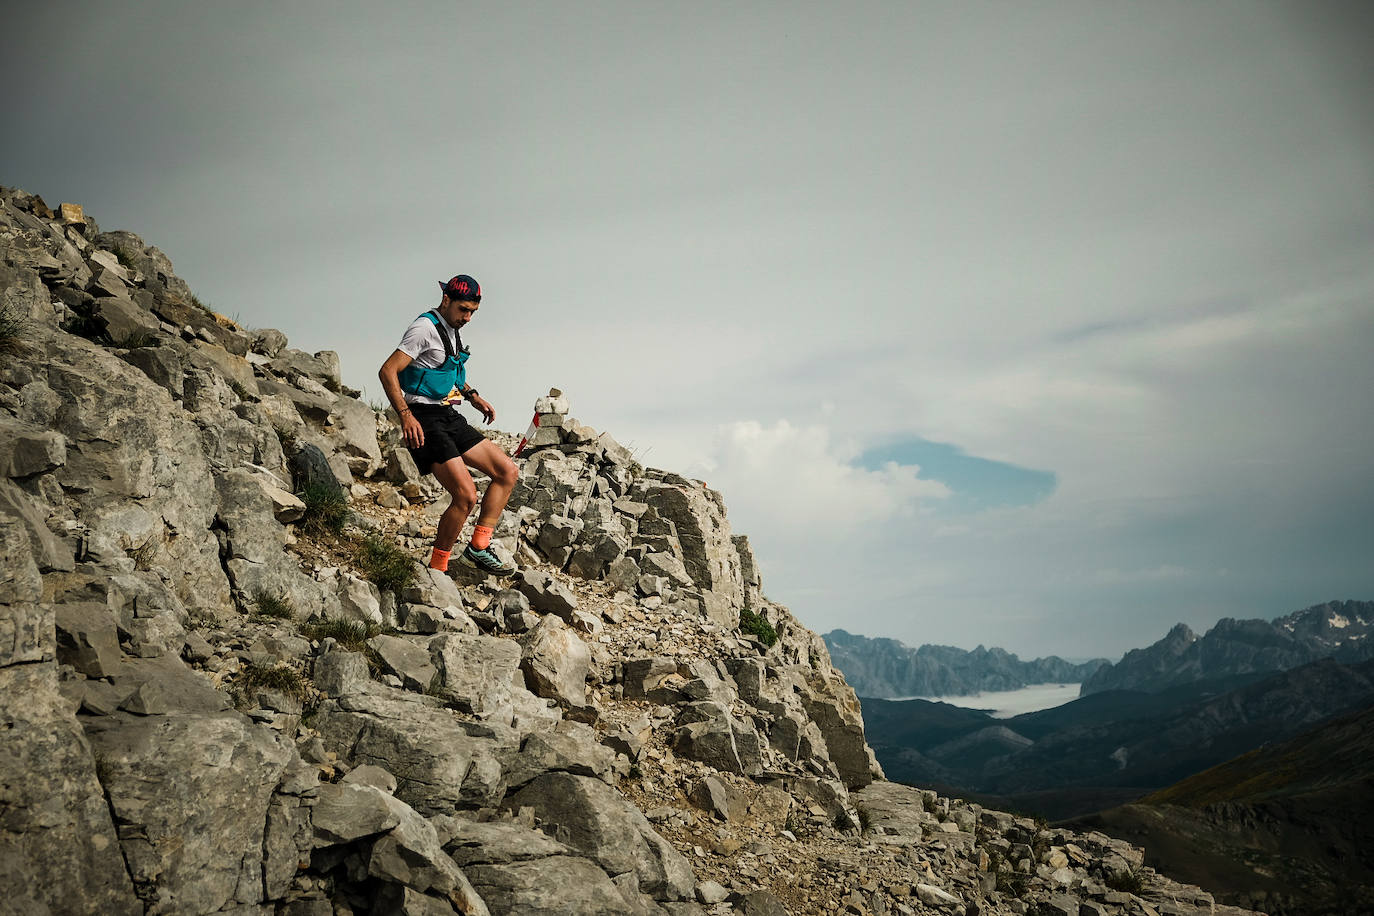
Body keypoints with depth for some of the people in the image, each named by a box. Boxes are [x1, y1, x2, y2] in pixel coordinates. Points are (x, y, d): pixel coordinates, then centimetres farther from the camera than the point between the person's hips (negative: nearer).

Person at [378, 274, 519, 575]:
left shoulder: (454, 330, 16)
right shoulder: (425, 328, -12)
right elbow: (387, 371, -19)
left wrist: (473, 396, 19)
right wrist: (405, 415, -27)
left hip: (450, 417, 9)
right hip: (425, 420, -9)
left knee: (507, 471, 2)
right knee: (466, 496, -18)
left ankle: (479, 547, 5)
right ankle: (437, 569, -3)